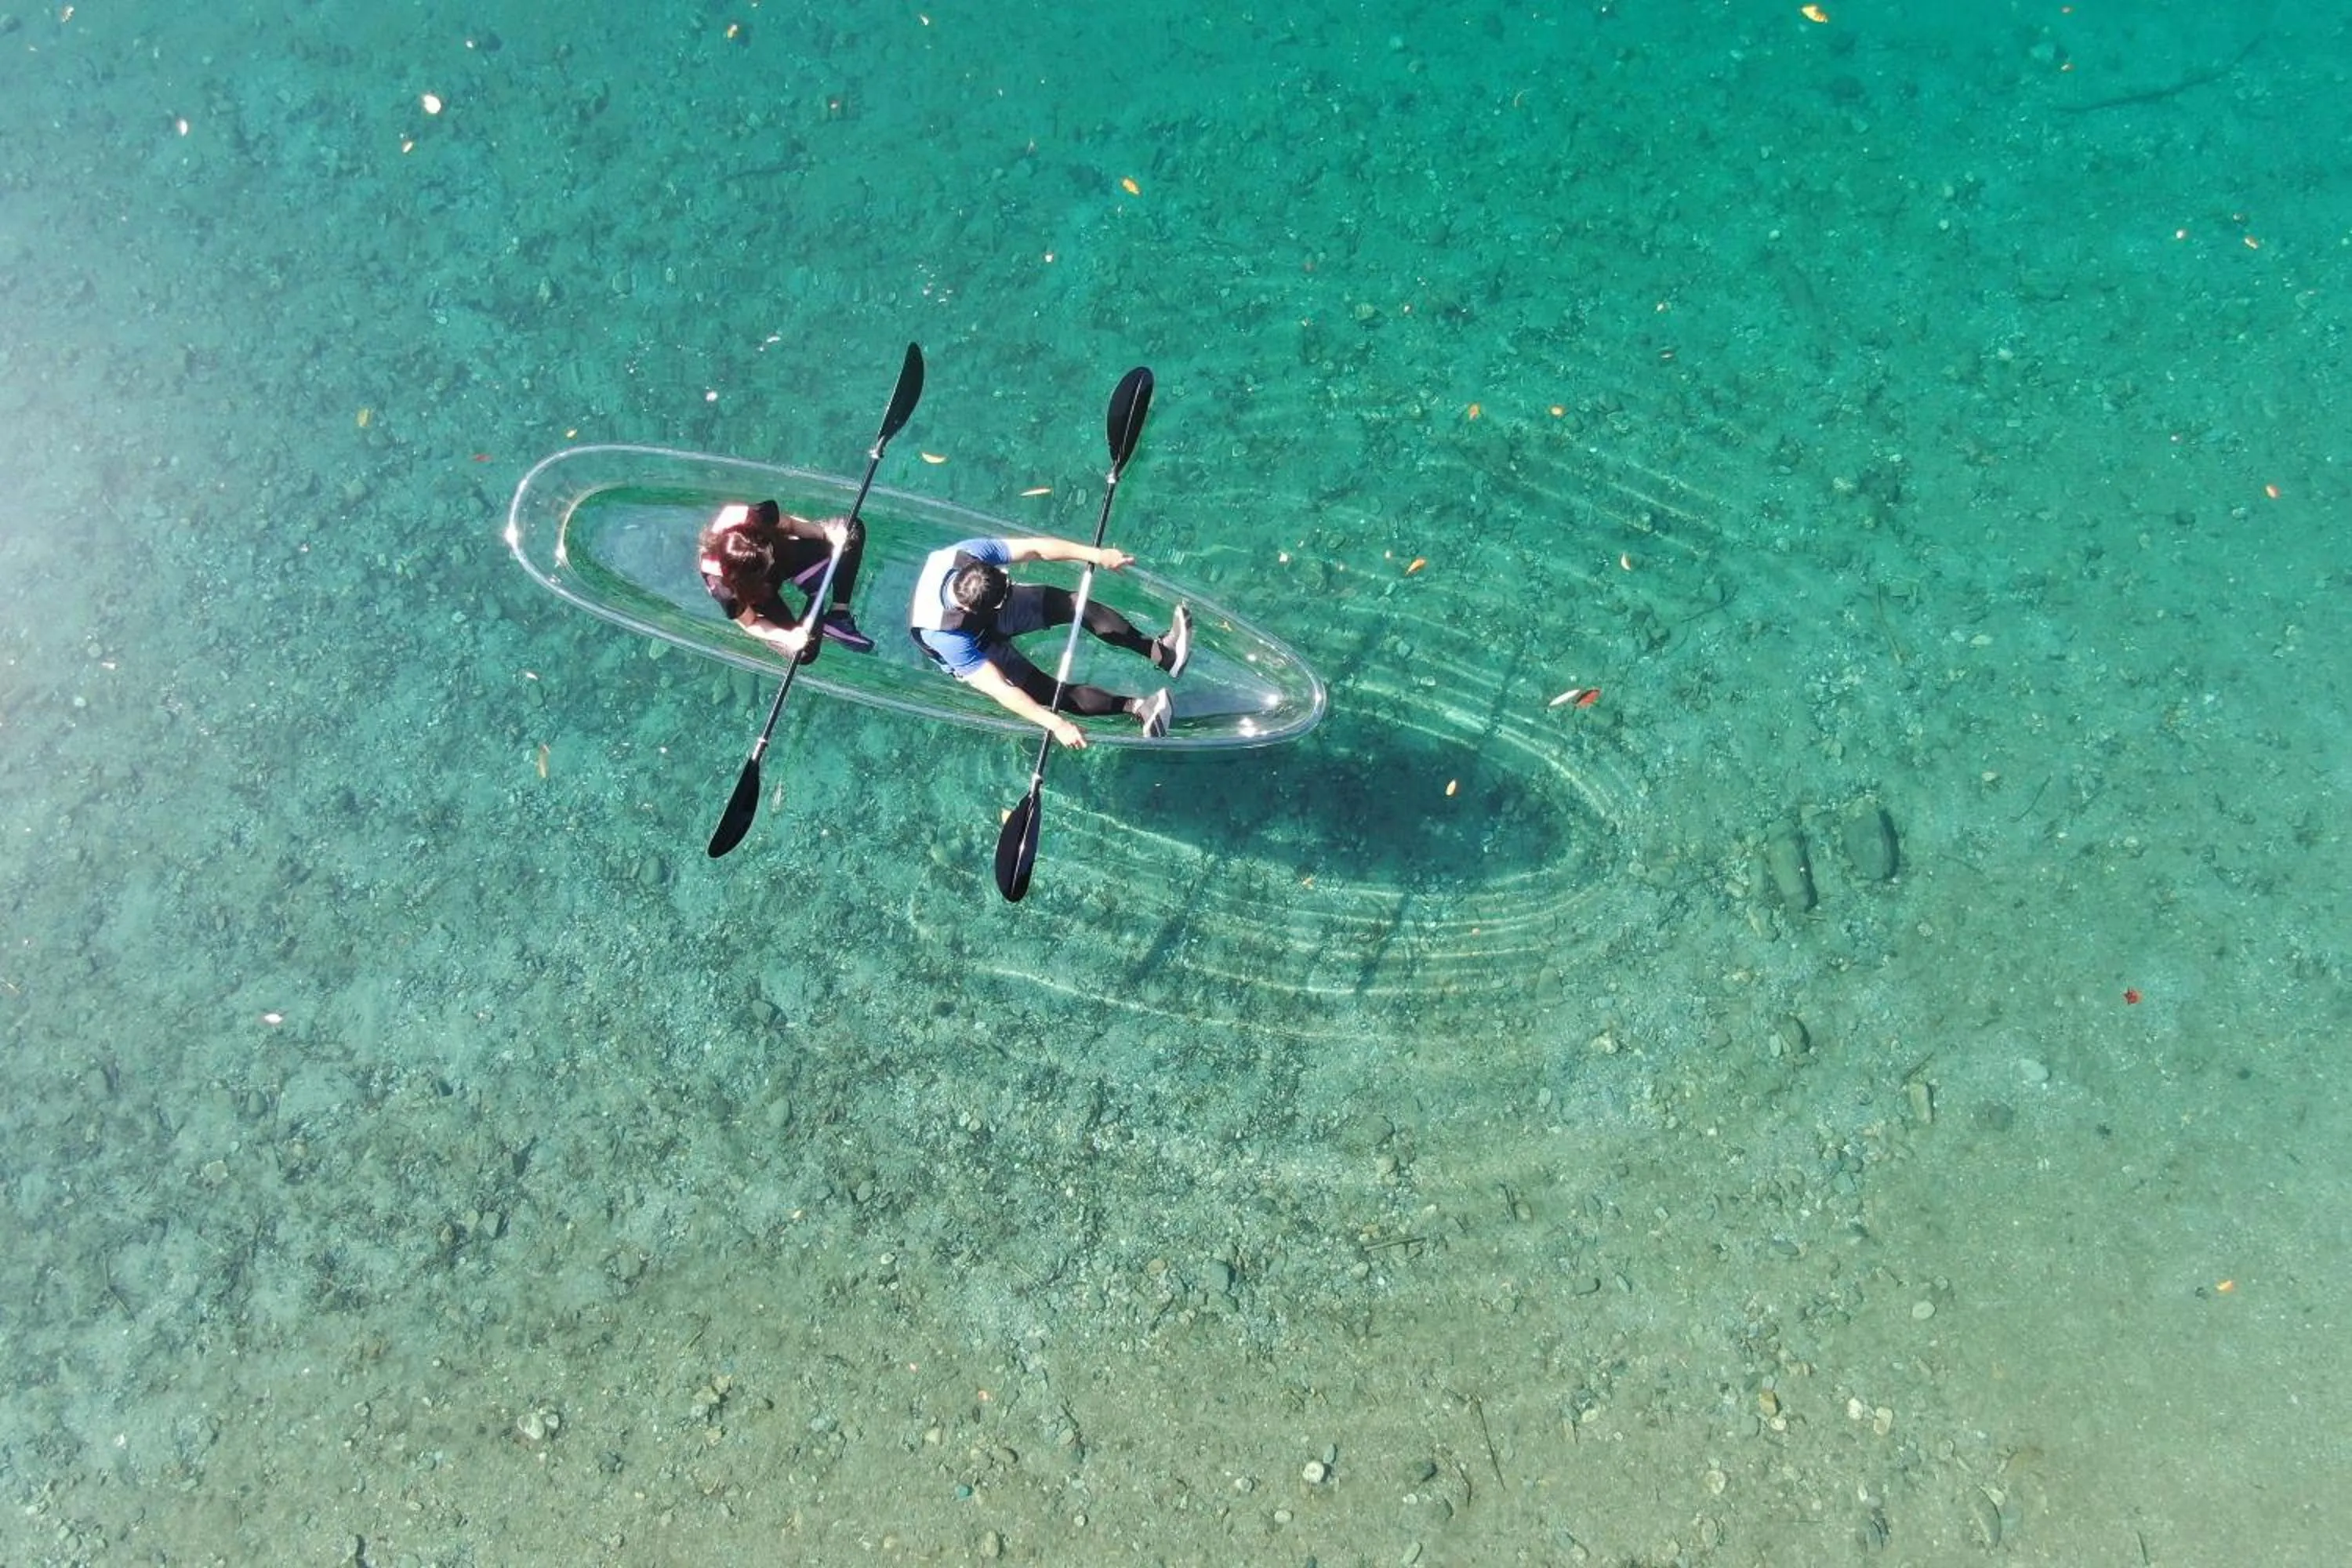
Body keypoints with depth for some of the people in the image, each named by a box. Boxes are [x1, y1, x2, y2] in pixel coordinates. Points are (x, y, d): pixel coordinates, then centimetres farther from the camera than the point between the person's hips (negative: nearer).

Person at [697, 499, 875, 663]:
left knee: (853, 529, -10)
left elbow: (790, 524, -13)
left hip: (782, 553, 4)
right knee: (803, 652, -20)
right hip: (754, 592, -4)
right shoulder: (723, 587, -39)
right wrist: (789, 637, -36)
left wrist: (827, 534, -28)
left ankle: (839, 615, -4)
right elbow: (749, 623, -20)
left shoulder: (756, 518, -36)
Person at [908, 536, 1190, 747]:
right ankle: (1135, 708, -26)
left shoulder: (969, 554, -33)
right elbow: (1000, 690, -41)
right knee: (1047, 690, -23)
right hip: (974, 655, -4)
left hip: (995, 611, 5)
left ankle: (1160, 651, -10)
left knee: (1076, 603, -12)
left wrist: (1096, 554, -37)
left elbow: (1035, 549, -28)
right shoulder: (947, 638, -42)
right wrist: (1056, 724, -44)